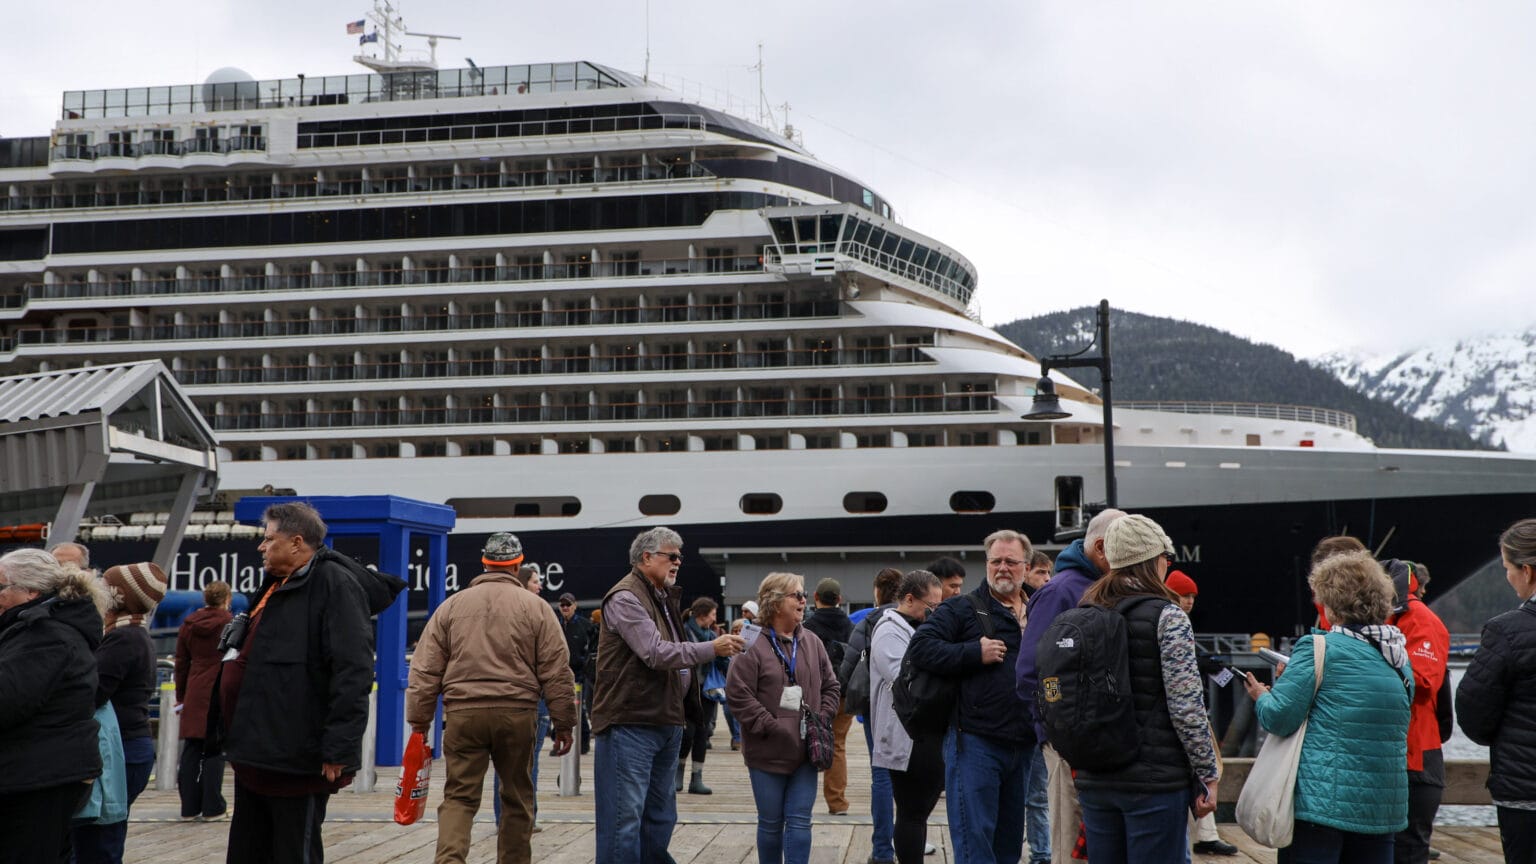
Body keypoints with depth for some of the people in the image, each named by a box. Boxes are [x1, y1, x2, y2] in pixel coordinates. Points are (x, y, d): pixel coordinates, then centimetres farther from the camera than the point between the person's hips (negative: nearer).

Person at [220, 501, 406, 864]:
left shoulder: (334, 584, -14)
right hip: (255, 753, 10)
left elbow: (352, 671, -21)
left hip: (296, 759, -10)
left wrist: (339, 749, -25)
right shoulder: (277, 586, 17)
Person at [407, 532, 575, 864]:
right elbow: (557, 672, 2)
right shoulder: (536, 607, 3)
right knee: (517, 798, 13)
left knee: (459, 796, 3)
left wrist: (419, 717, 13)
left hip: (462, 713, 1)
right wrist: (564, 723, 8)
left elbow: (425, 668, 7)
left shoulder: (452, 605, 8)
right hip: (517, 713, -1)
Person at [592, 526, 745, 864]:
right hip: (629, 724, -9)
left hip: (666, 723, 9)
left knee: (661, 816, 14)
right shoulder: (625, 598, -12)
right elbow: (656, 653, -22)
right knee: (625, 817, -7)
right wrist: (712, 648, -18)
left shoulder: (664, 597, 18)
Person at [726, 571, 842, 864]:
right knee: (771, 823, 7)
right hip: (768, 751, -4)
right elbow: (737, 693, -15)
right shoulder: (753, 645, -10)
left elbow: (831, 686, 14)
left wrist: (821, 720, 0)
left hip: (806, 751, 4)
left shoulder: (813, 643, 8)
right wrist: (769, 726, -16)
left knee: (799, 821, 2)